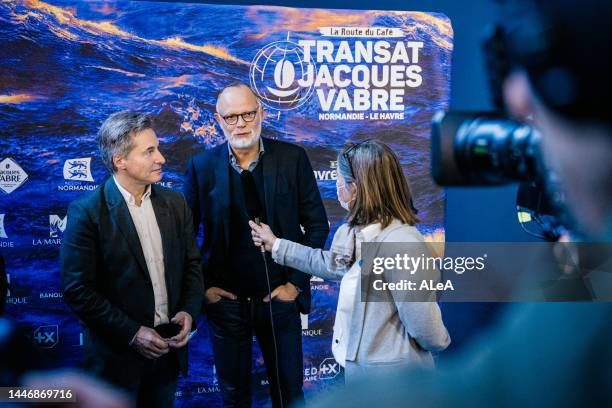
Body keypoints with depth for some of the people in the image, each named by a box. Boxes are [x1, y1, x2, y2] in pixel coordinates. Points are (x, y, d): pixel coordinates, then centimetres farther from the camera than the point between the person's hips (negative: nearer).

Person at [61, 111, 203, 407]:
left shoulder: (175, 203, 3)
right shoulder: (87, 212, -13)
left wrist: (189, 311, -7)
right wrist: (131, 333, -17)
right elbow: (77, 290, -14)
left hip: (168, 347, 5)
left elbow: (191, 264, 9)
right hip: (118, 355, -4)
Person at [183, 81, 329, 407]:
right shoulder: (202, 166, -4)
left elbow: (317, 225, -2)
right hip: (225, 300, 0)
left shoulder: (292, 158, -5)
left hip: (279, 298, 0)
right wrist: (202, 287, -3)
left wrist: (296, 283, -5)